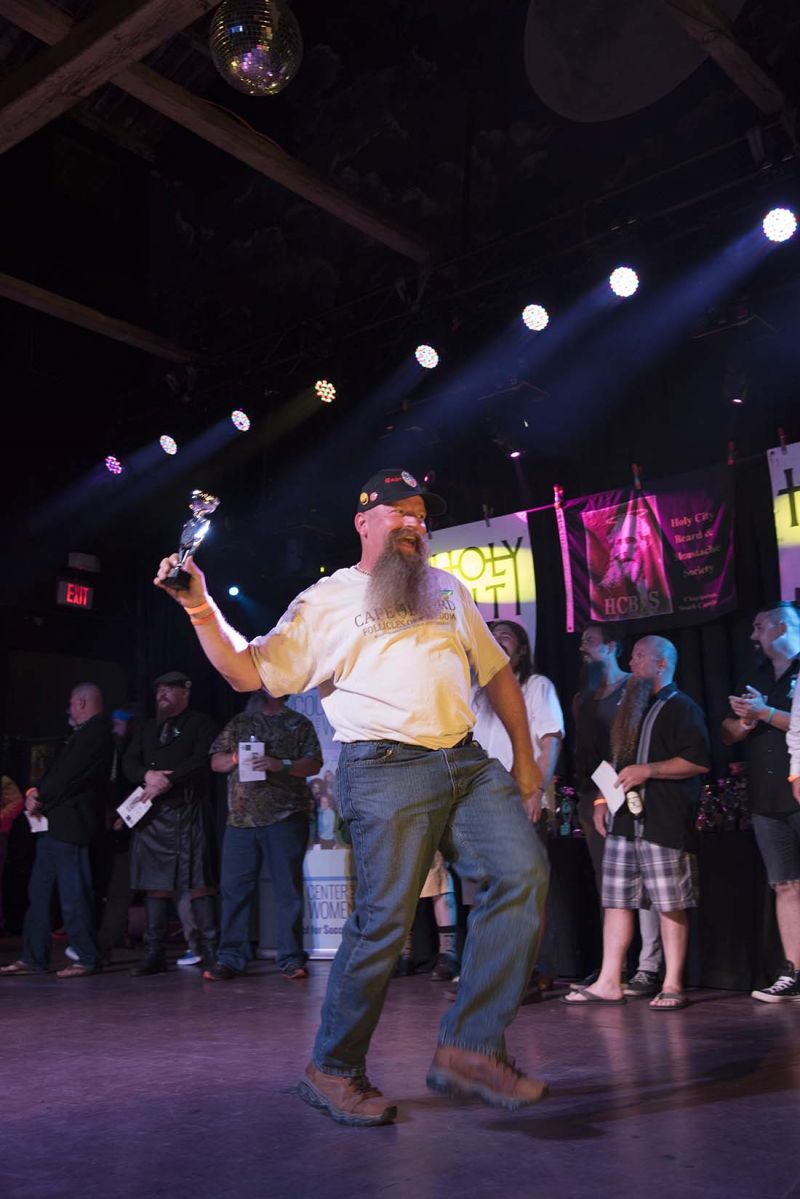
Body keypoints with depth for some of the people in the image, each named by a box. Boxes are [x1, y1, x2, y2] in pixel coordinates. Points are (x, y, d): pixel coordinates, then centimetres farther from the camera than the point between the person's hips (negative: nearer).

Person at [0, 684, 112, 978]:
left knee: (73, 895, -5)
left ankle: (88, 959, 3)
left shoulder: (95, 732, -12)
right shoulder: (88, 733, 20)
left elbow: (69, 775, -19)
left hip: (68, 824, -11)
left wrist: (39, 796, -8)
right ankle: (33, 959, 18)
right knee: (38, 894, 12)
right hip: (54, 824, 11)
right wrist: (37, 793, 3)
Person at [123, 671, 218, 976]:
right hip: (150, 813, 5)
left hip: (186, 810, -5)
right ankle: (155, 953, 10)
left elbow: (201, 761, -9)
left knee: (197, 882, -8)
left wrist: (167, 781, -15)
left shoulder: (200, 724, 5)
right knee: (154, 882, 5)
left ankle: (211, 951, -5)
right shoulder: (146, 728, 22)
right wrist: (147, 775, -10)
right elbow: (129, 762, 12)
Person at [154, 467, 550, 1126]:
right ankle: (334, 1070, 10)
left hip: (469, 762, 5)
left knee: (523, 873, -12)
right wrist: (201, 607, -8)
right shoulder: (327, 601, 10)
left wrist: (524, 759, 19)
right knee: (385, 918, -10)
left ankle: (470, 1046, -4)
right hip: (387, 768, -5)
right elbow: (249, 672, 5)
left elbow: (498, 673, 25)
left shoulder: (449, 590, 22)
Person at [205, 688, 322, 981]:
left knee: (288, 888, -2)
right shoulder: (238, 724, 19)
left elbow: (314, 764, 0)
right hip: (241, 817, 3)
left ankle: (291, 959, 4)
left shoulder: (299, 724, 10)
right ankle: (230, 958, 9)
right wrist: (236, 757, -6)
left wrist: (281, 765, -16)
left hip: (285, 817, -3)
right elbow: (216, 762, 15)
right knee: (234, 888, 1)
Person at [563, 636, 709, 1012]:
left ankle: (672, 985, 3)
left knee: (670, 904, -4)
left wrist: (647, 770, -17)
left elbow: (698, 761, -13)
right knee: (616, 900, 6)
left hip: (663, 822, -8)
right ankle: (609, 982, 9)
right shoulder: (631, 708, 23)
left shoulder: (681, 708, -3)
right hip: (623, 818, 8)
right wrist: (602, 799, 18)